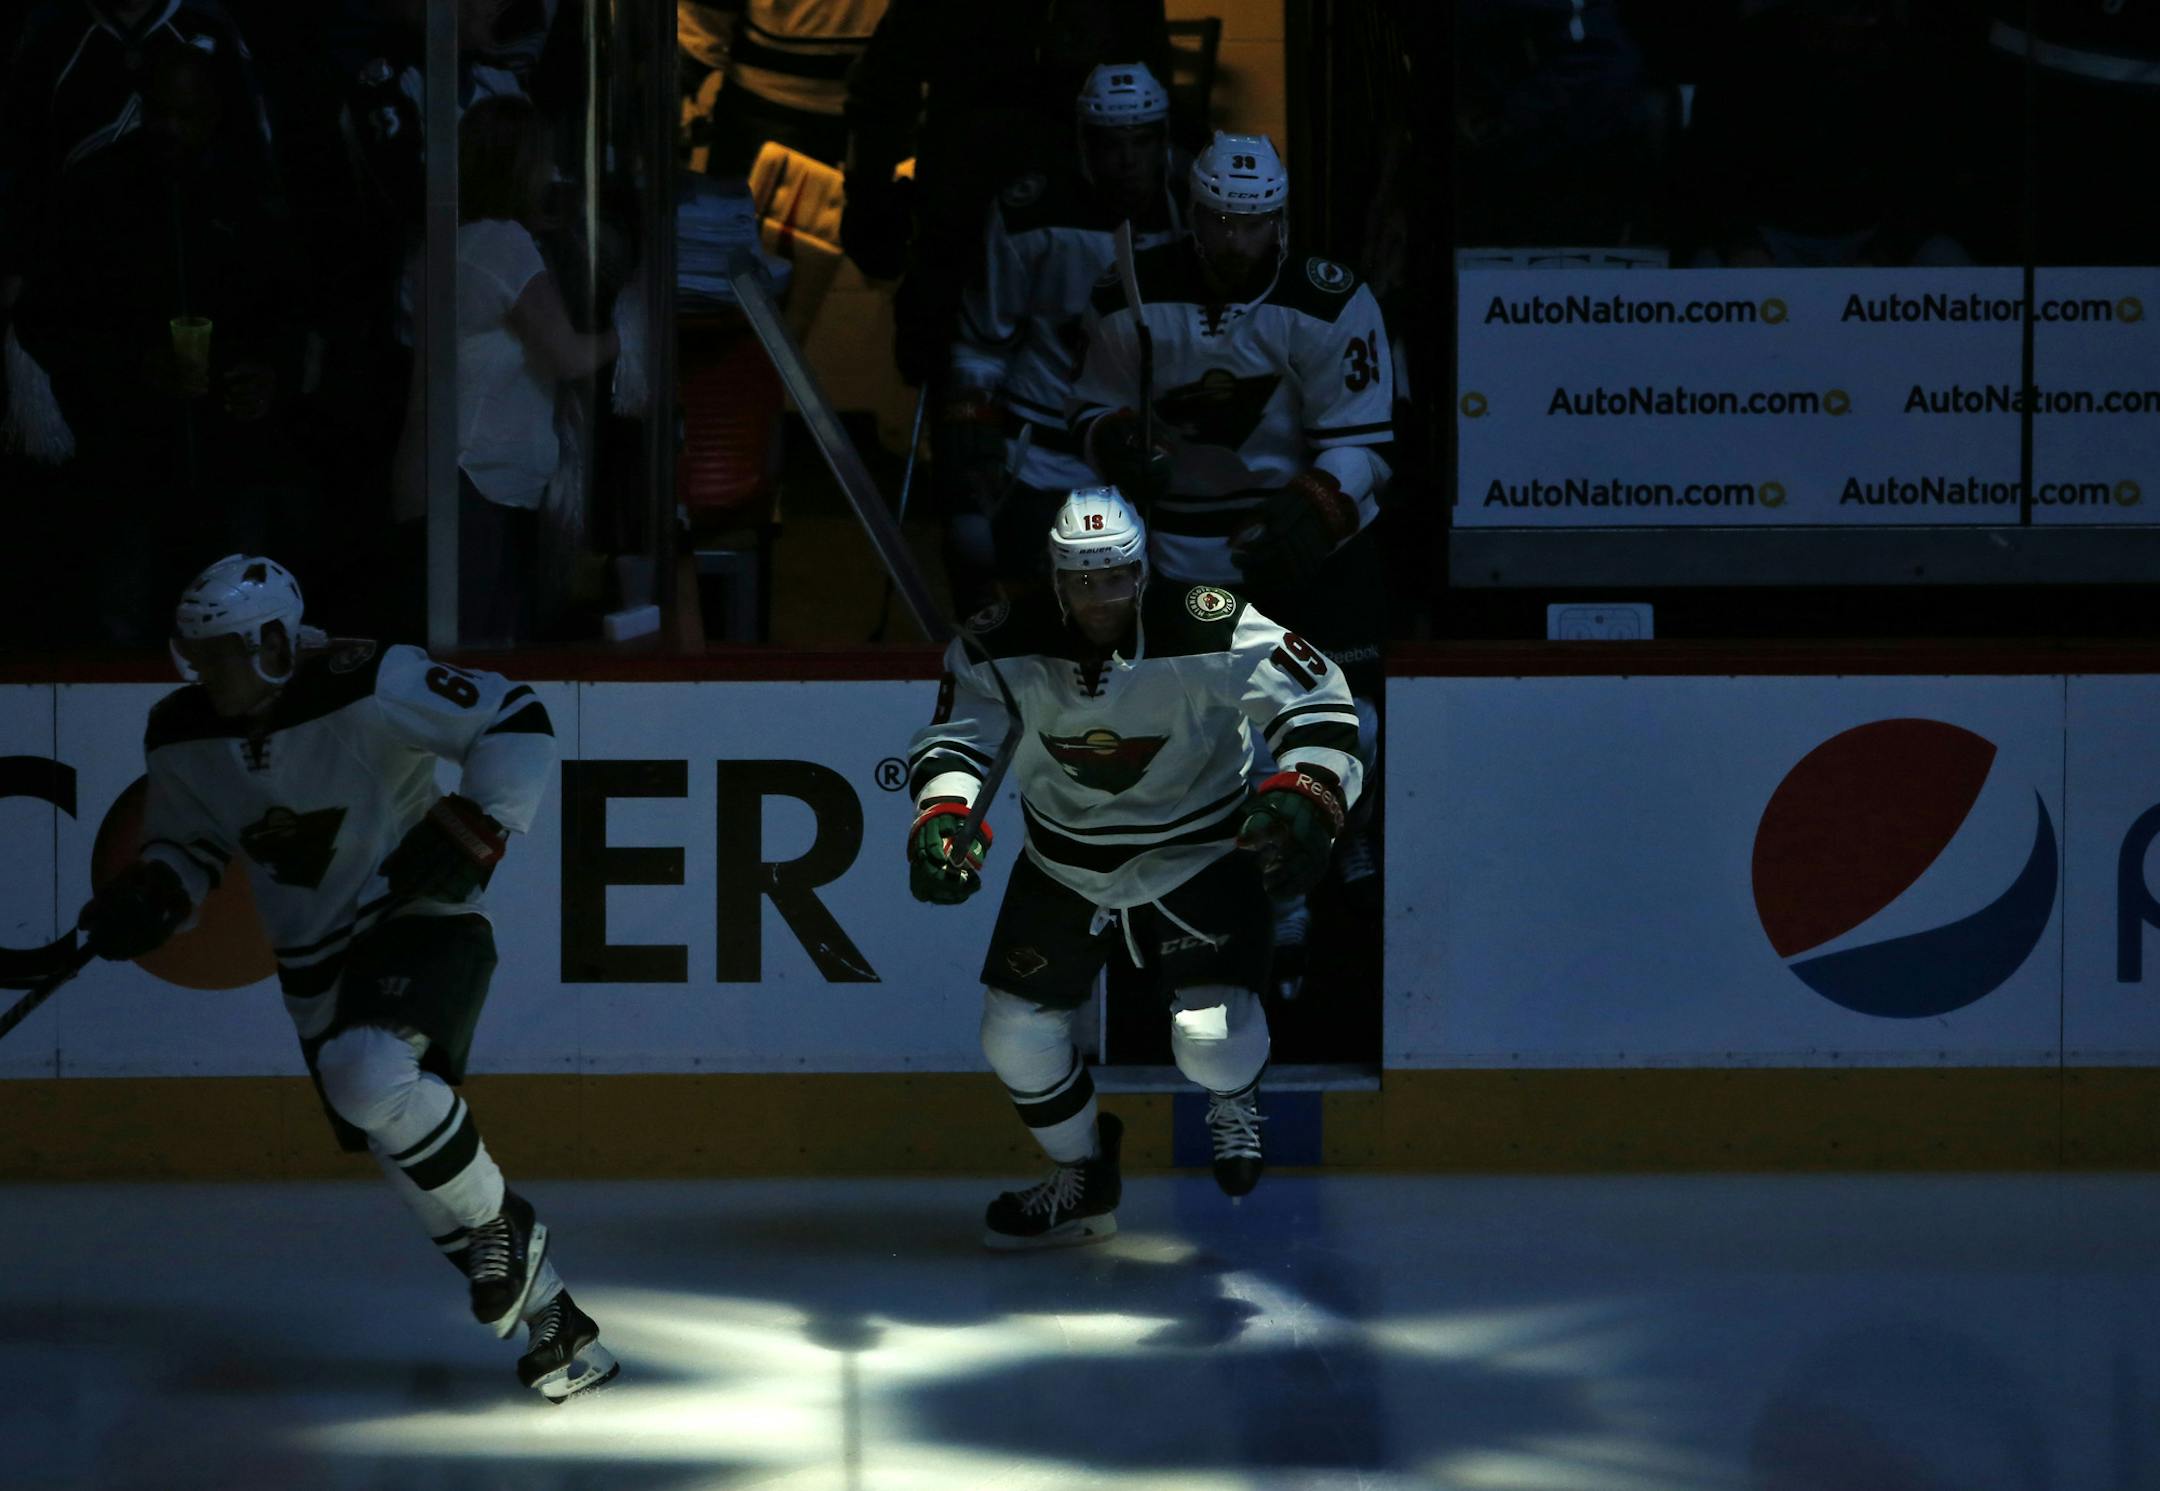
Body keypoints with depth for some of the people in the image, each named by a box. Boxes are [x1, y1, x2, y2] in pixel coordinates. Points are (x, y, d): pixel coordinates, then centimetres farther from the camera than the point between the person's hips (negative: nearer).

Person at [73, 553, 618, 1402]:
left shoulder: (372, 688, -22)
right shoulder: (183, 738, -3)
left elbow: (516, 723, -19)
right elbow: (190, 842, 13)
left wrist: (471, 835, -27)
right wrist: (149, 898, -8)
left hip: (423, 926, -7)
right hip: (318, 966, 7)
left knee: (372, 1078, -34)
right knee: (412, 1161, 3)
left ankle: (503, 1229, -8)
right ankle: (557, 1326, 18)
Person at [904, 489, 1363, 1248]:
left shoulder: (1208, 632, -26)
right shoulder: (1003, 646, -18)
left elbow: (1317, 701, -20)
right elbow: (954, 737, -11)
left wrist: (1302, 797, -34)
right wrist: (944, 816, -31)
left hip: (1197, 851, -3)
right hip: (1064, 861, 3)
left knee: (1211, 1036, -18)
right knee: (1016, 1033, 1)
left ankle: (1233, 1094, 23)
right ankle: (1085, 1181, 28)